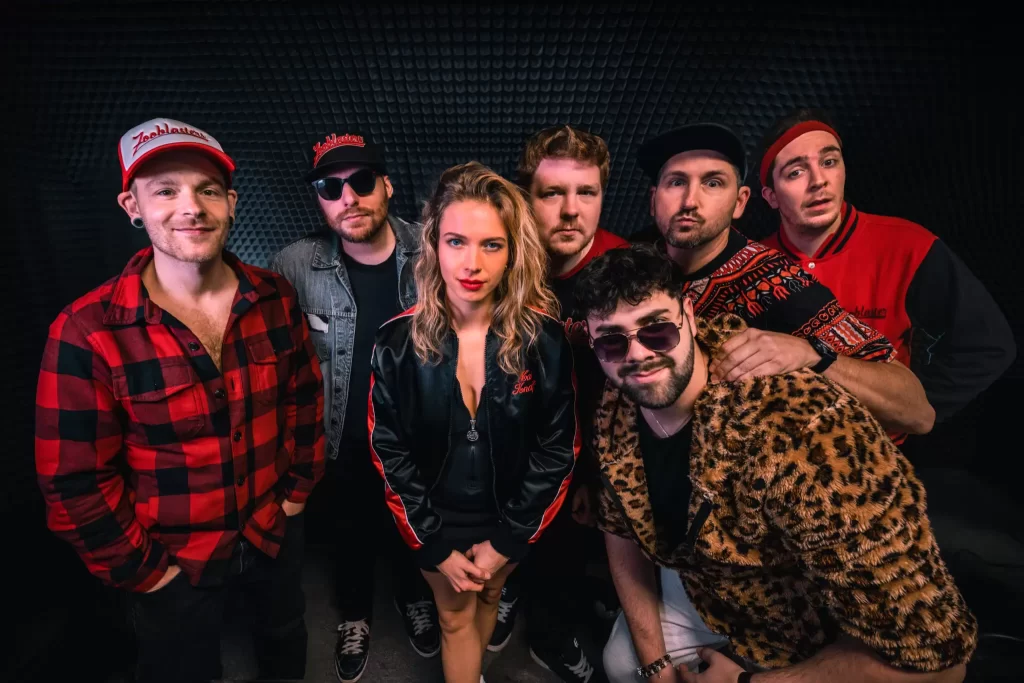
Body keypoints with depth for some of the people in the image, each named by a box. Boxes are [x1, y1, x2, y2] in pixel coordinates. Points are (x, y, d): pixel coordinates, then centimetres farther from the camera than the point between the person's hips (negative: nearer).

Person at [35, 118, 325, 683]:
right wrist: (143, 569, -9)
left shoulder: (274, 297, -11)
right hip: (176, 564, -3)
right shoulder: (86, 333, -21)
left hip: (277, 534, 3)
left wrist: (299, 485, 3)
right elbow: (75, 482, -15)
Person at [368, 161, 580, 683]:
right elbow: (389, 453, -10)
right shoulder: (398, 341, -18)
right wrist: (434, 545, -9)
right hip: (436, 521, -1)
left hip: (509, 519, 2)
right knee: (455, 618, 17)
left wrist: (507, 539, -10)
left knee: (488, 598, 27)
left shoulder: (545, 338, -18)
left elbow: (558, 449, -12)